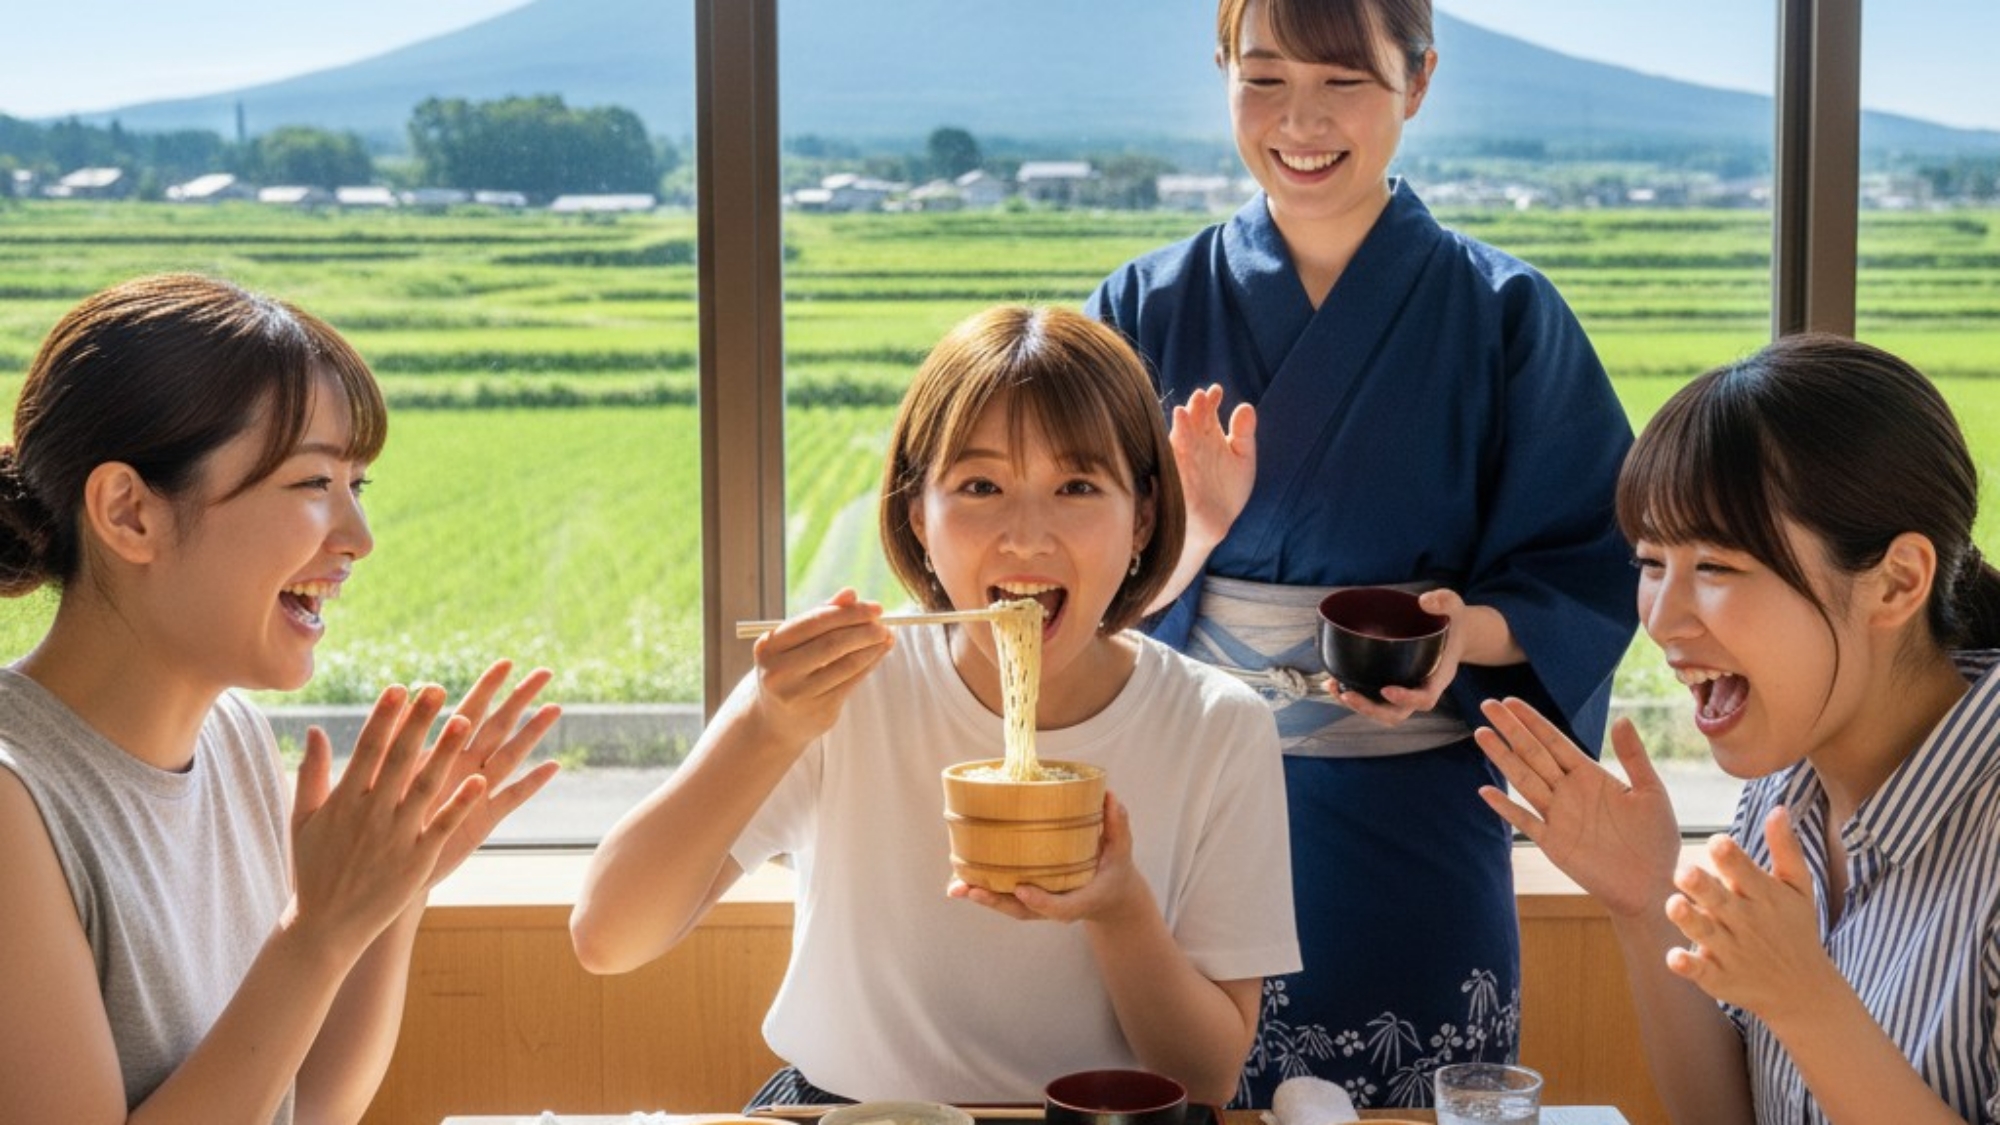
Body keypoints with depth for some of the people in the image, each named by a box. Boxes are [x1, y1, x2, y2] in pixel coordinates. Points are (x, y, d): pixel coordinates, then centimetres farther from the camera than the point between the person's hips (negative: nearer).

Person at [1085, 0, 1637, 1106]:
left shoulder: (1502, 313, -2)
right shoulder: (1151, 307, 2)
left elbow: (1588, 575, -2)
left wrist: (1468, 630, -21)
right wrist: (1188, 533, -20)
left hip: (1414, 825, -1)